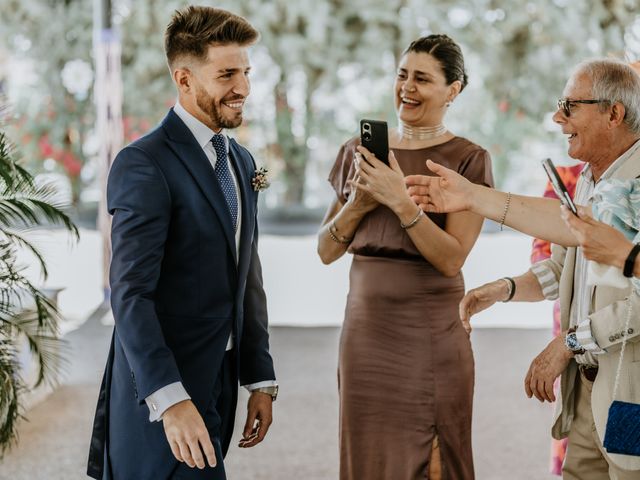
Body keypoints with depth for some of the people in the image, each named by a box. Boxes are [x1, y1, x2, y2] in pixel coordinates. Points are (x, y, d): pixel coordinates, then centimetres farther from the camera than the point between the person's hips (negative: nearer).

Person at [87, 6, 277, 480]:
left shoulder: (241, 161, 14)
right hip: (162, 388, -8)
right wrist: (169, 400, -28)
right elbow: (131, 294, -20)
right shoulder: (144, 165, -14)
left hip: (218, 382, 8)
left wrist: (260, 379, 13)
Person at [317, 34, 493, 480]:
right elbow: (327, 251, 9)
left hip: (432, 334, -3)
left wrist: (401, 201, -21)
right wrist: (357, 204, -8)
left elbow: (452, 258, -12)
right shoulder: (358, 152, 9)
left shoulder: (468, 159, -4)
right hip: (365, 327, 4)